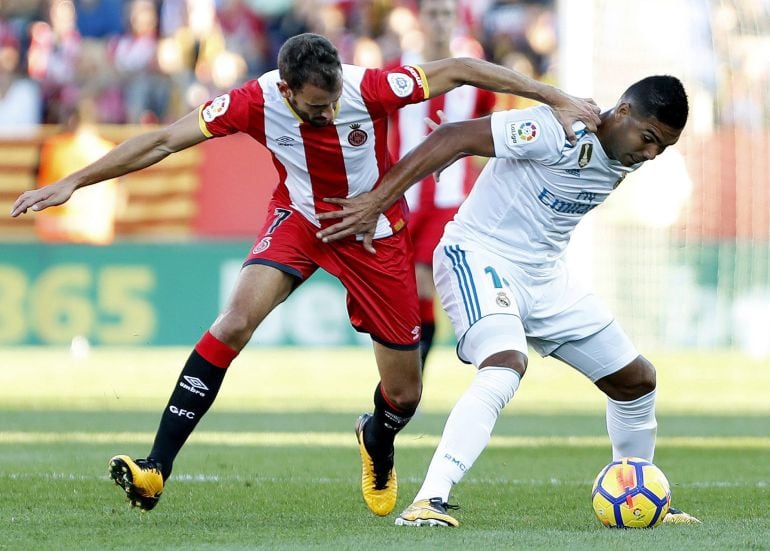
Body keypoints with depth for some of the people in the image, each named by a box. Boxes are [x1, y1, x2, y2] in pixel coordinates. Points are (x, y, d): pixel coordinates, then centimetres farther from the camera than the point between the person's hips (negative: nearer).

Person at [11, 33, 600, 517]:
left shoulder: (370, 88, -27)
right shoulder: (258, 102, -24)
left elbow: (458, 70, -18)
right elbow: (162, 141, -20)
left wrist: (556, 98, -18)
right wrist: (70, 183, -22)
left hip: (375, 233, 0)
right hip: (299, 219, 0)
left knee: (404, 393, 3)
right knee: (236, 321, -27)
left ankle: (377, 445, 44)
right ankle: (155, 470, -26)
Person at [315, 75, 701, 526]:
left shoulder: (626, 160, 0)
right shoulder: (560, 131, -25)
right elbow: (454, 138, -26)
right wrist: (375, 203, -28)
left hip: (545, 276, 9)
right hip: (480, 257, -9)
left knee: (636, 379, 11)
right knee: (506, 365, -34)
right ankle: (429, 501, -37)